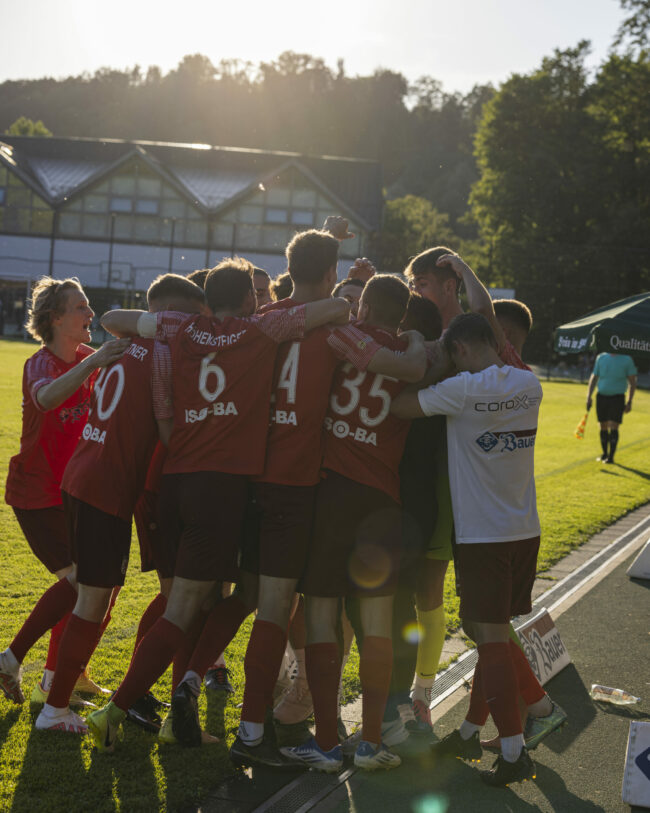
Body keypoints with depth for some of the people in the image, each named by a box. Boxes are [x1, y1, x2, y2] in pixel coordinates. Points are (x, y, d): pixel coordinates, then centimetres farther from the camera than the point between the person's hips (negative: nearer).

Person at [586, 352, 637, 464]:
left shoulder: (627, 360, -3)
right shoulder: (601, 358, 6)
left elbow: (632, 382, 0)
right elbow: (594, 377, 13)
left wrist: (629, 402, -6)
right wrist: (589, 396, 6)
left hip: (617, 398, -3)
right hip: (601, 396, 3)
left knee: (613, 427, -11)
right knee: (603, 427, 7)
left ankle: (611, 456, -6)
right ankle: (605, 454, 21)